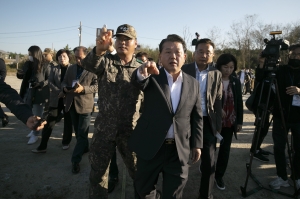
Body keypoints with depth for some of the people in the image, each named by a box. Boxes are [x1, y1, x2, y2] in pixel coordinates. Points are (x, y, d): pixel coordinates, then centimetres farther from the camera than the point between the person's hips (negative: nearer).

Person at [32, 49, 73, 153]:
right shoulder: (54, 69, 8)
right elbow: (50, 82, 0)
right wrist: (59, 92, -15)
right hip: (56, 99, 2)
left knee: (68, 122, 9)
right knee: (49, 122, 1)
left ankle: (66, 143, 26)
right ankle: (42, 146, 8)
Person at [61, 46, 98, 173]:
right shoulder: (70, 68, 11)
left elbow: (96, 86, -12)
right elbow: (64, 82, 14)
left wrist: (83, 88, -26)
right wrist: (65, 87, -9)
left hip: (85, 105, -6)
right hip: (72, 104, 7)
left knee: (82, 134, -3)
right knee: (78, 132, 19)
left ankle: (75, 160, 3)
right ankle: (84, 148, 40)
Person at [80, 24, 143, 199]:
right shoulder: (105, 61, 0)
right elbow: (88, 64, -23)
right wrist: (99, 50, -45)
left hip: (131, 131, 0)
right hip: (104, 129, 1)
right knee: (98, 173, 14)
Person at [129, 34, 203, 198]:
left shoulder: (193, 84, 3)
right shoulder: (152, 77, -4)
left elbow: (197, 117, 6)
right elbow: (138, 82, -27)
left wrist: (197, 144, 5)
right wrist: (142, 73, -49)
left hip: (179, 149, 1)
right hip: (150, 147, -1)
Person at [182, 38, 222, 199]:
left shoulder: (217, 74, 3)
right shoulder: (184, 70, -2)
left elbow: (218, 102, 4)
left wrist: (218, 127, 1)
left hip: (208, 122, 1)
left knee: (208, 163, 6)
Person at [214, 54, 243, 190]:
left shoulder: (236, 81, 5)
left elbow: (239, 102, 8)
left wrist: (240, 121, 5)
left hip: (230, 122, 3)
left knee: (225, 150, 8)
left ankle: (219, 176, 24)